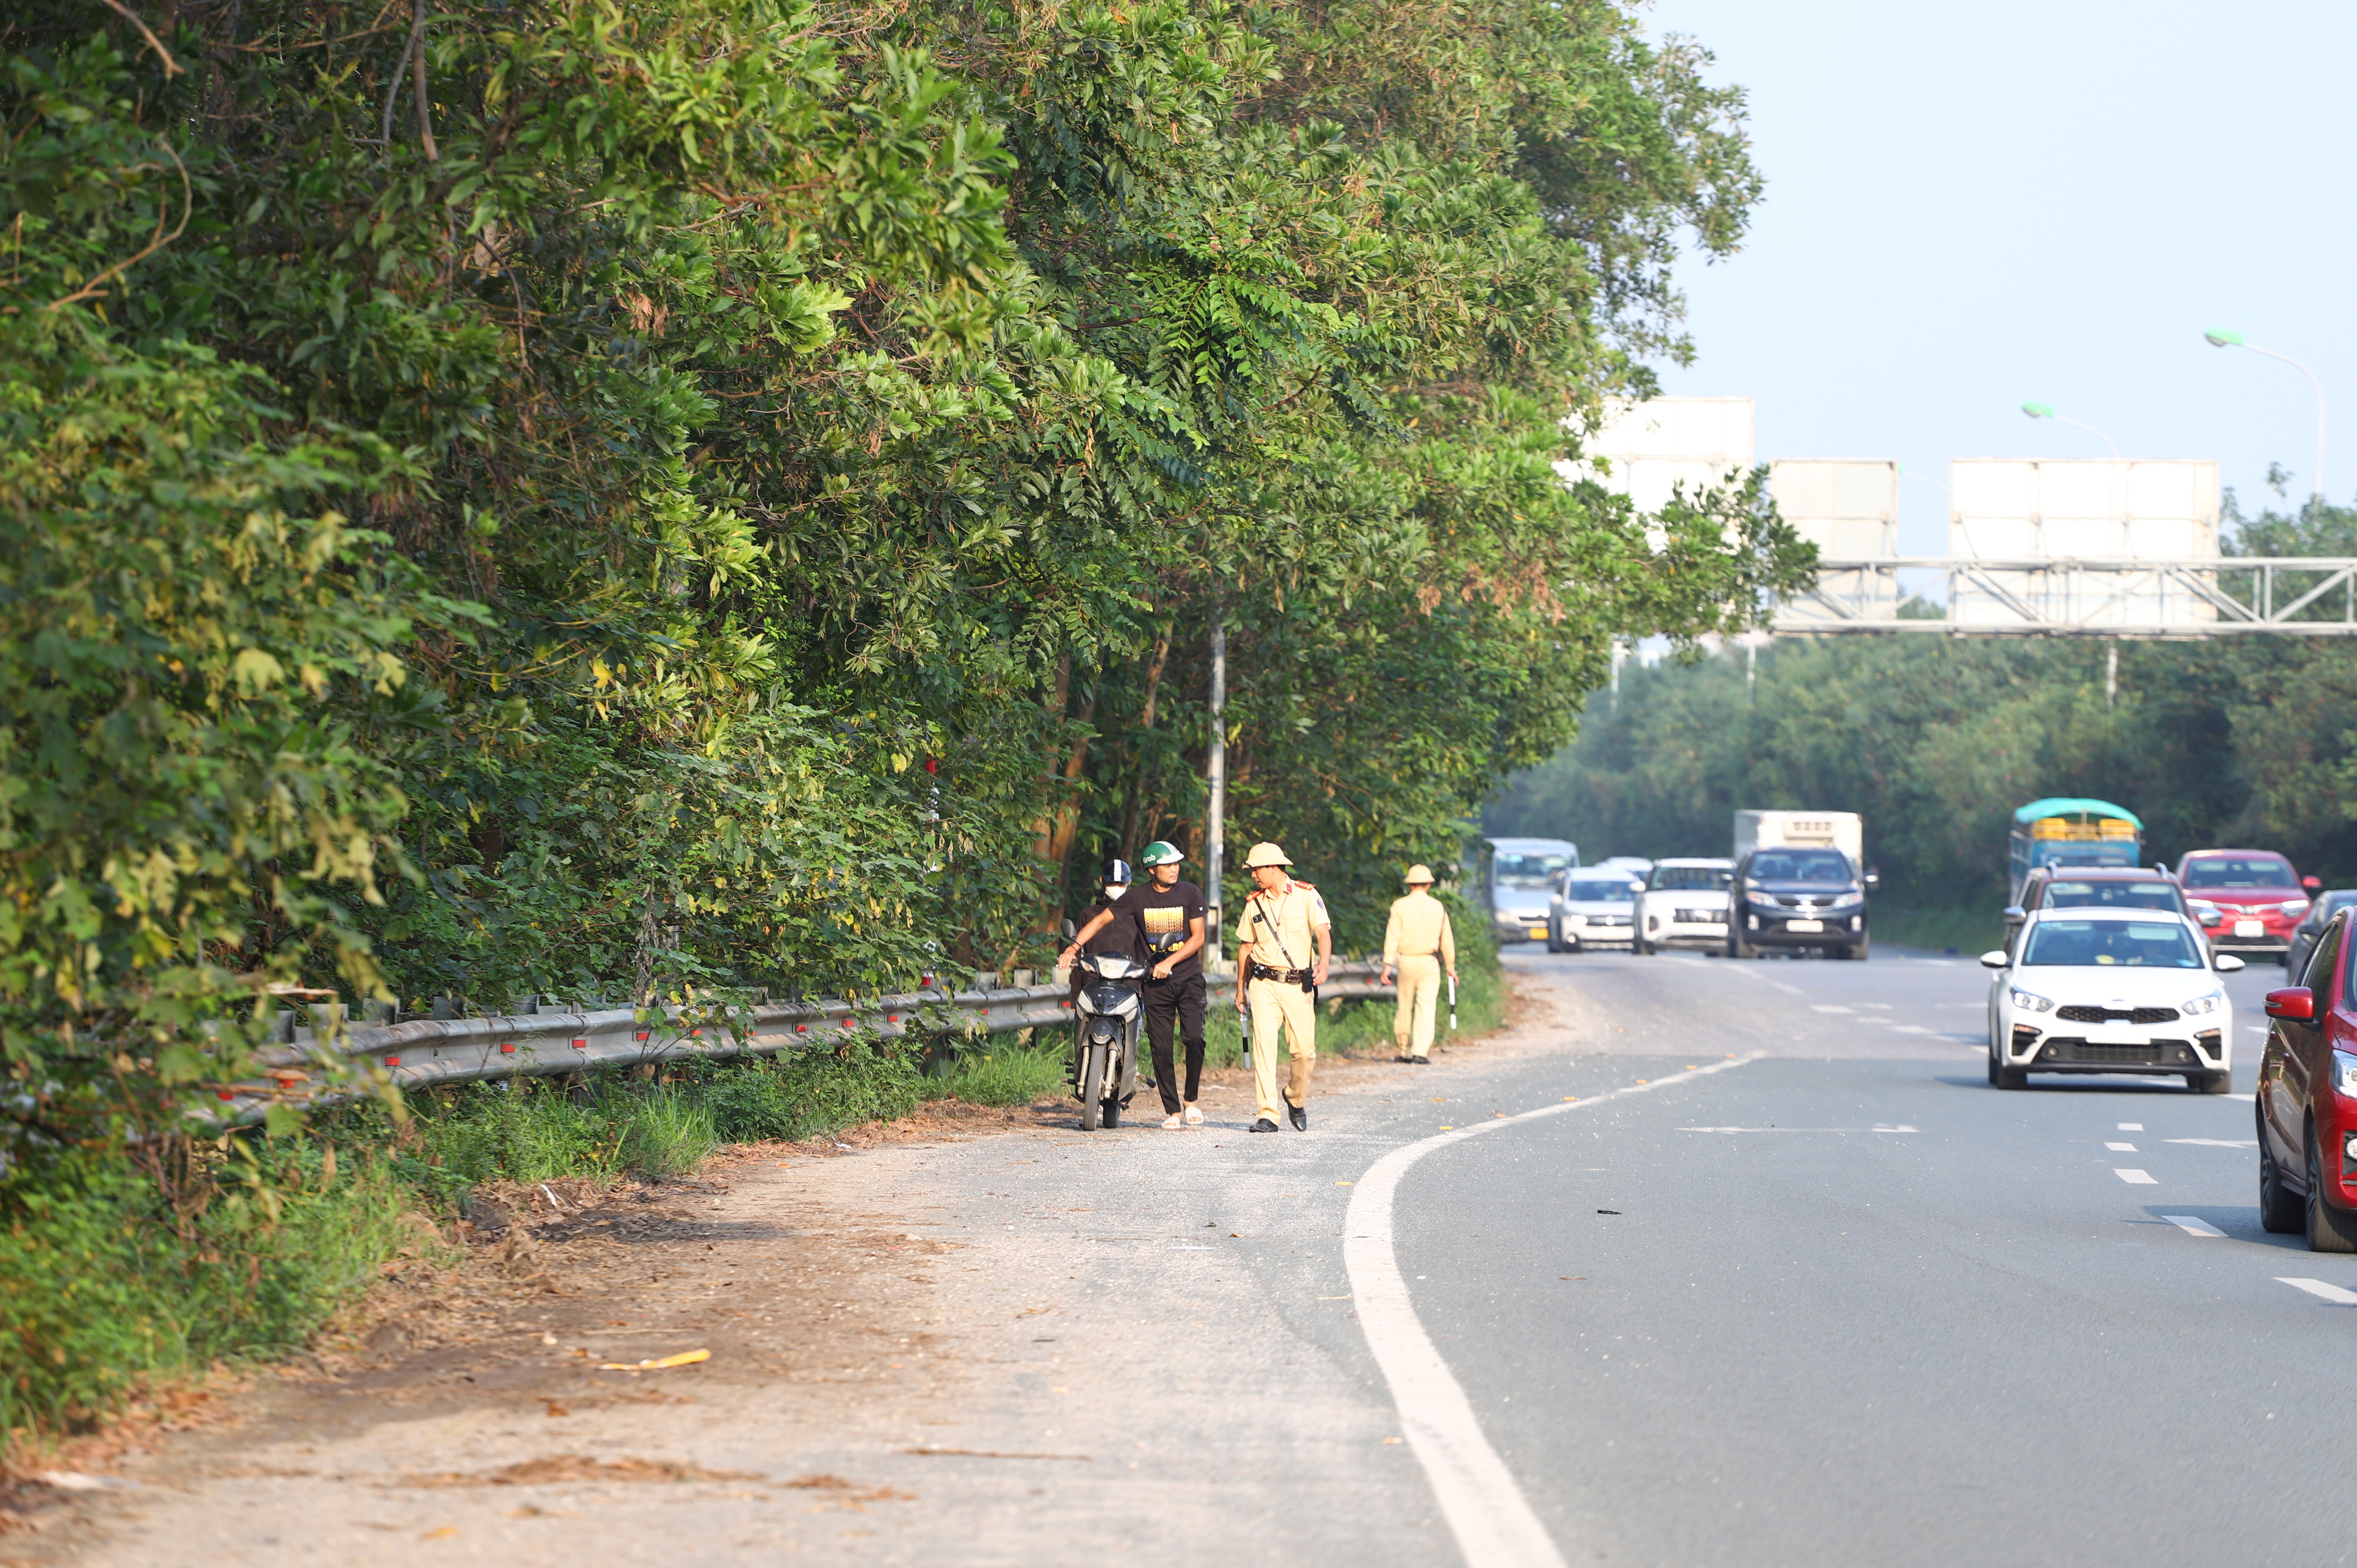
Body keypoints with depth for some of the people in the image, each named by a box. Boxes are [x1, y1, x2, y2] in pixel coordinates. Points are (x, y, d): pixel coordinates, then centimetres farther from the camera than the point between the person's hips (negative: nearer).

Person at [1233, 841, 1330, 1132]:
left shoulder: (1307, 896, 0)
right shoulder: (1254, 904, 10)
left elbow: (1323, 933, -11)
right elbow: (1245, 946, 18)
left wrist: (1323, 964, -30)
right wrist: (1240, 988, 17)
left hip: (1298, 985, -2)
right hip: (1264, 984, 2)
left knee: (1304, 1051, -2)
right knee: (1264, 1048, -11)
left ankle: (1297, 1100, 25)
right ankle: (1268, 1115, -12)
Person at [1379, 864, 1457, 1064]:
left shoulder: (1400, 906, -2)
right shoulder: (1438, 907, 2)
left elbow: (1393, 937, -7)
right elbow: (1447, 940, 7)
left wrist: (1387, 965, -8)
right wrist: (1451, 967, 15)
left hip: (1406, 961, 0)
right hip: (1429, 963, 0)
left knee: (1405, 1007, 11)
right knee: (1426, 1006, -3)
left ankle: (1404, 1051, 18)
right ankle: (1421, 1051, -14)